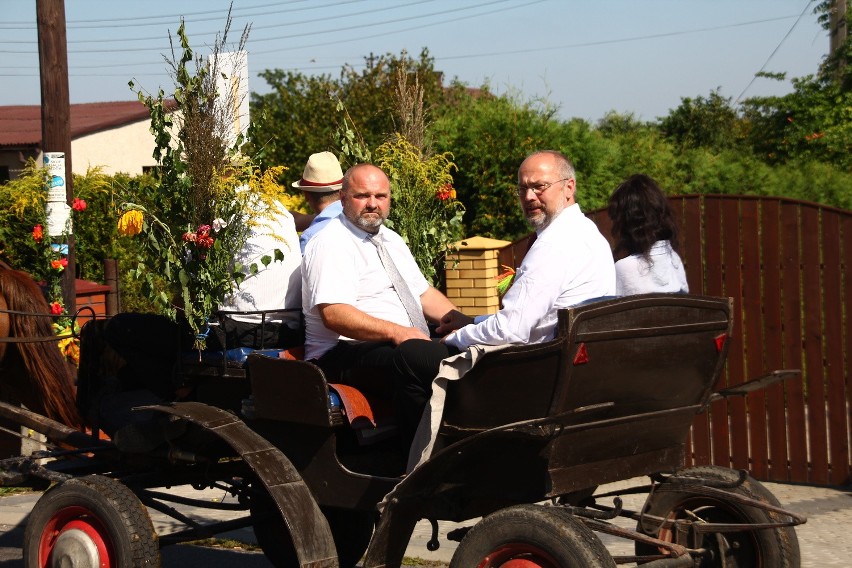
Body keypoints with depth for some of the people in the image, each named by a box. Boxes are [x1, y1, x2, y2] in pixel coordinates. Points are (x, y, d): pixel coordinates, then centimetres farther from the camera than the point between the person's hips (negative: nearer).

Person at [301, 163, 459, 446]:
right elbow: (334, 314, -19)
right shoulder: (331, 245, -7)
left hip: (412, 346, 8)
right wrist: (396, 332, -27)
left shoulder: (392, 240, 22)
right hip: (346, 356, -8)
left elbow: (424, 294, 25)